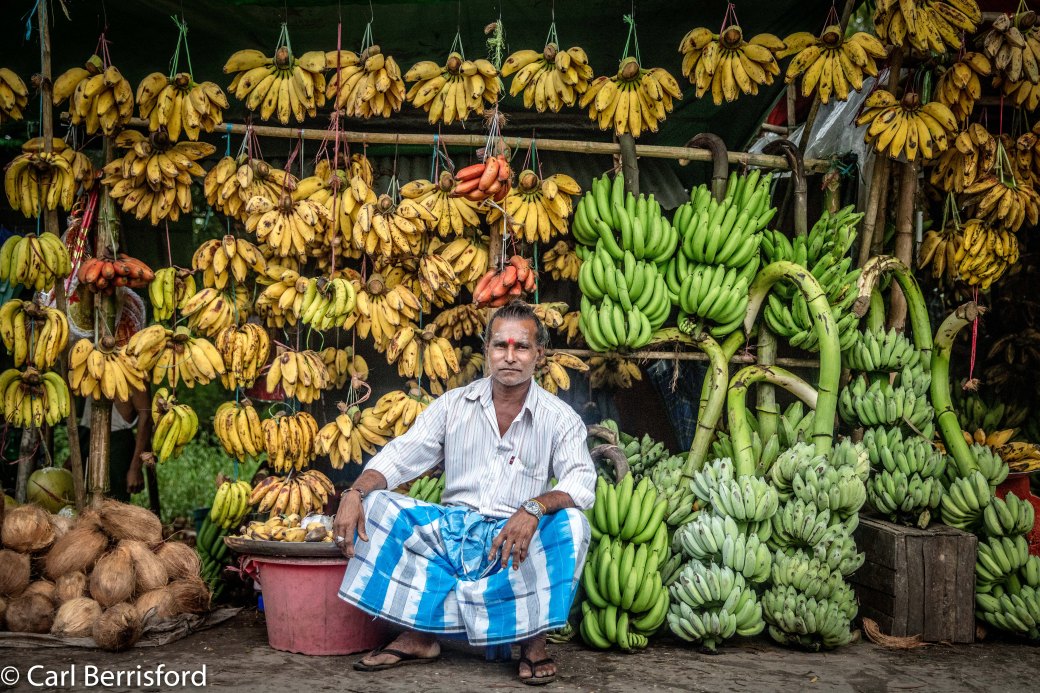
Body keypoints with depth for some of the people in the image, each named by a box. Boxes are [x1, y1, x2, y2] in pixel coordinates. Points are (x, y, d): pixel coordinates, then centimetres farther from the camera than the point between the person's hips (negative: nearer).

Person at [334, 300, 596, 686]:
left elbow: (581, 481, -15)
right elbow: (400, 457, 1)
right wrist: (355, 492, -19)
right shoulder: (453, 405, 6)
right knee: (373, 504, -16)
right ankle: (419, 635, -10)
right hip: (451, 529, 3)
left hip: (518, 537, -2)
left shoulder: (560, 419, -1)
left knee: (571, 522, -32)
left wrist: (534, 508, -35)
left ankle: (534, 639, -12)